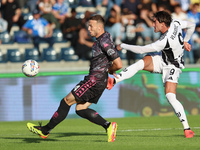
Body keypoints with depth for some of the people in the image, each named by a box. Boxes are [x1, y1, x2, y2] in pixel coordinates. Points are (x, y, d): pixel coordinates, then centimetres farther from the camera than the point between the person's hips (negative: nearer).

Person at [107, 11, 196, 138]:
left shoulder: (164, 42, -33)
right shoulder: (175, 23, -12)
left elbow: (141, 50, -28)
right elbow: (192, 25, 5)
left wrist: (123, 46, -17)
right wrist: (185, 41, 20)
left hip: (172, 67, -8)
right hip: (162, 60, 8)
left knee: (170, 97, -19)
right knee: (141, 63, -20)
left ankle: (187, 128, -11)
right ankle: (114, 80, -29)